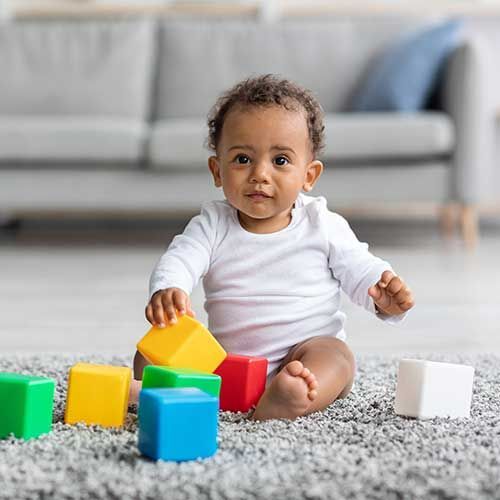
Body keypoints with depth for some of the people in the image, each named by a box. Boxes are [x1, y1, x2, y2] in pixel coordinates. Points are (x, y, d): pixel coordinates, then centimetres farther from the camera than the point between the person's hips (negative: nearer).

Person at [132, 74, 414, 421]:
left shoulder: (323, 226, 2)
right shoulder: (212, 226, 2)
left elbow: (360, 271, 5)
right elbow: (177, 262, -12)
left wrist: (384, 296, -19)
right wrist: (166, 292, -36)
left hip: (307, 353, -1)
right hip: (224, 359, 2)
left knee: (335, 354, -33)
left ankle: (280, 400, -60)